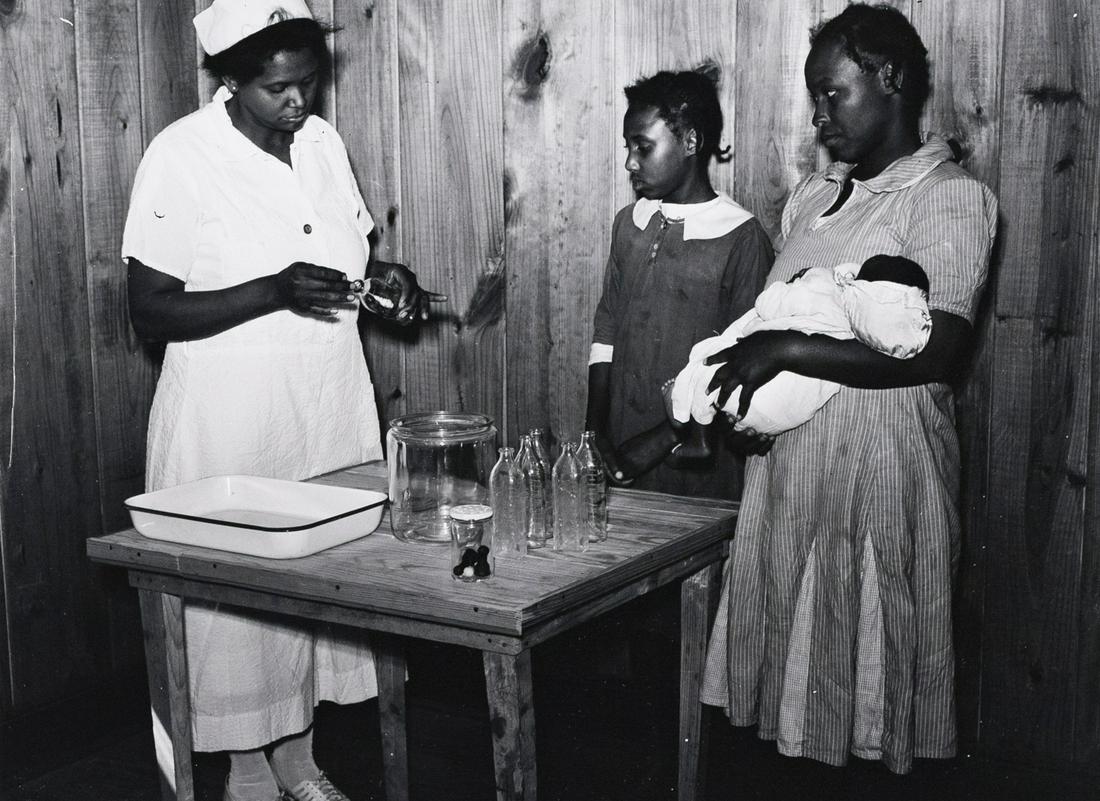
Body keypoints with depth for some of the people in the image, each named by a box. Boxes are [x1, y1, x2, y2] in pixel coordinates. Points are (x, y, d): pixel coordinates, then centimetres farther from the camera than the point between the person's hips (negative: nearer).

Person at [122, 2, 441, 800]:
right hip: (229, 412, -5)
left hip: (331, 401, 6)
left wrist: (384, 280, -6)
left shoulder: (325, 142, 5)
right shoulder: (181, 156, -12)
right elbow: (151, 309, -14)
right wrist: (274, 292, -25)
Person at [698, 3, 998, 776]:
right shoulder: (813, 195, 13)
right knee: (794, 645, 11)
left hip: (881, 465, -6)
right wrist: (711, 392, -1)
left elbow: (936, 350, -19)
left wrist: (786, 350, -22)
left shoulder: (953, 197, -8)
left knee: (863, 661, 5)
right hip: (792, 458, 6)